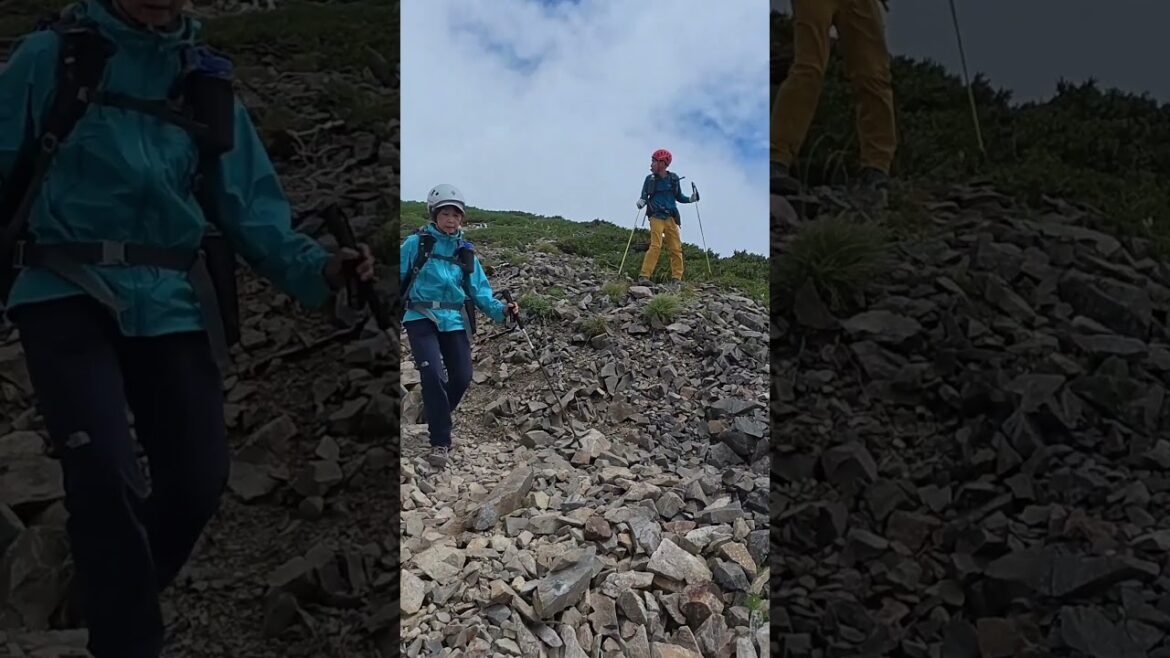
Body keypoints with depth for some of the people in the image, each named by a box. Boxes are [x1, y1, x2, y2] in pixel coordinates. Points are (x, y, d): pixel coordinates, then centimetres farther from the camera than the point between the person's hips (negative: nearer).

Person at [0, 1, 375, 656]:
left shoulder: (209, 83, 10)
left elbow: (251, 206, 4)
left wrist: (318, 268, -12)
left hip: (170, 302, 3)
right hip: (68, 292, -3)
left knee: (199, 477, 4)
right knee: (105, 474, -16)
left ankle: (116, 601, 34)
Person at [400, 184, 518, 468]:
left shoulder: (466, 251, 9)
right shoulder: (416, 243, -2)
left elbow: (479, 290, 7)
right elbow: (399, 277, 1)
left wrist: (500, 309, -8)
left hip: (455, 320, 4)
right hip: (422, 317, -4)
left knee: (462, 377, 3)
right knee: (433, 374, -18)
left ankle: (438, 420, 33)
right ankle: (440, 442, -8)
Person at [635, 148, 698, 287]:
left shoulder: (673, 178, 9)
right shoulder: (650, 179, 7)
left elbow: (679, 197, 17)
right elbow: (644, 196, 10)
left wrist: (691, 199, 0)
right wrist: (641, 202, -12)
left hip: (671, 218, 3)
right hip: (656, 217, -3)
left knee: (676, 248, -2)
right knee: (655, 246, -17)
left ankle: (676, 279, 2)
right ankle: (644, 277, -20)